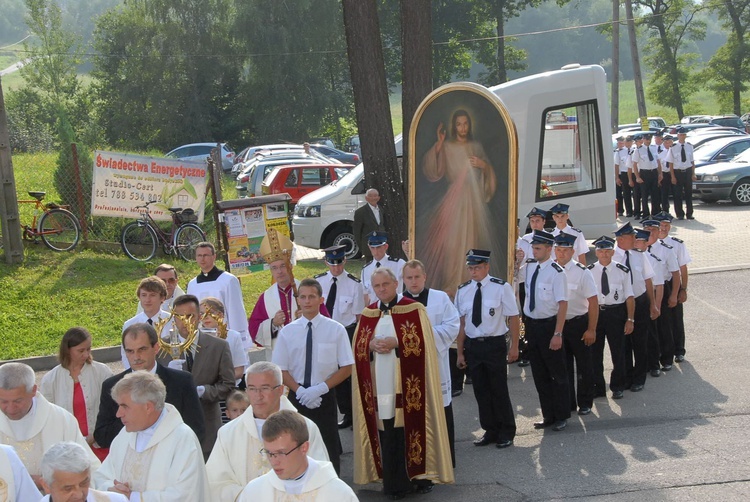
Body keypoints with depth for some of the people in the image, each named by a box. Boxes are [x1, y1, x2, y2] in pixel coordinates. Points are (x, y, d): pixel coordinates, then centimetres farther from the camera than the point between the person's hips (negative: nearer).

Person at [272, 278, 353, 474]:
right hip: (297, 398, 1)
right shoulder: (287, 332, 2)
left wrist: (321, 388, -14)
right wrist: (300, 391, -14)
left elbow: (347, 368, -2)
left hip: (325, 398, -1)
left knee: (329, 449, 2)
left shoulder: (336, 330, -2)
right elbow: (281, 370, 2)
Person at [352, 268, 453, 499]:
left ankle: (419, 475, 10)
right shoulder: (368, 314, 12)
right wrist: (372, 345, -10)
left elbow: (422, 343, -8)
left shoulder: (414, 309, -1)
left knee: (411, 426, -2)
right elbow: (358, 346, 11)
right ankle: (392, 481, 11)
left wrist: (396, 343, -17)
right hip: (379, 384, 3)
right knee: (387, 432, 4)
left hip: (408, 384, -3)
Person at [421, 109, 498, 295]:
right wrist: (438, 144, -19)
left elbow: (489, 172, 14)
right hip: (456, 198, -3)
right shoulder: (447, 147, 0)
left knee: (473, 238, 7)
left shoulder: (477, 146, 11)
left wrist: (483, 165, -7)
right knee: (454, 239, -8)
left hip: (475, 198, 4)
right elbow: (431, 170, -12)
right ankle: (453, 282, -1)